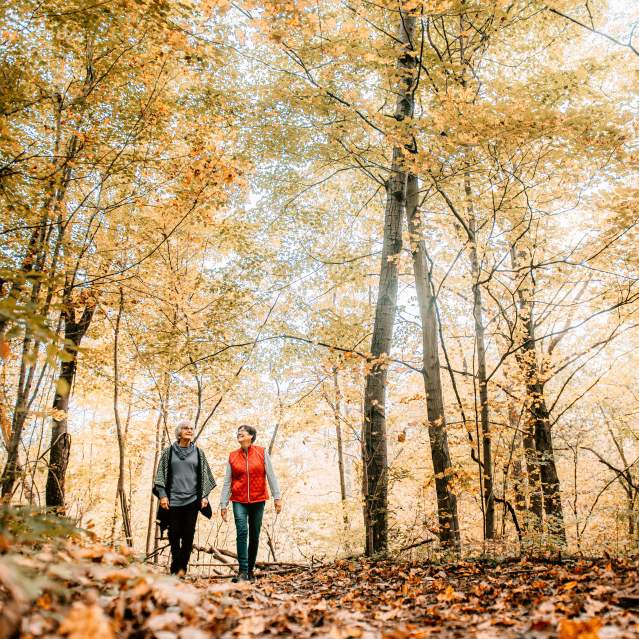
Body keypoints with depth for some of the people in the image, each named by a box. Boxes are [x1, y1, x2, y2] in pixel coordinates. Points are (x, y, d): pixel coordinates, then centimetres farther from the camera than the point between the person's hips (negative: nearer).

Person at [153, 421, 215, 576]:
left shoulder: (198, 453, 9)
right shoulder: (168, 452, 6)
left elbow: (204, 475, 11)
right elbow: (161, 475, 6)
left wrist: (204, 496, 3)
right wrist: (162, 495, -3)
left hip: (192, 499, 1)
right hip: (173, 499, 0)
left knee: (188, 534, -3)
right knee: (174, 534, 0)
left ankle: (182, 567, 8)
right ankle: (176, 566, 14)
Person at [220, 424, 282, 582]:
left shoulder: (262, 453, 2)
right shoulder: (232, 456, 6)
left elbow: (271, 476, 0)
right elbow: (227, 482, 7)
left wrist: (277, 497, -5)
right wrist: (223, 504, 3)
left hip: (258, 500, 0)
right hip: (239, 501, 0)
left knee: (254, 535, 6)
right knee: (242, 532, -15)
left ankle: (250, 570, 18)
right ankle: (242, 571, -13)